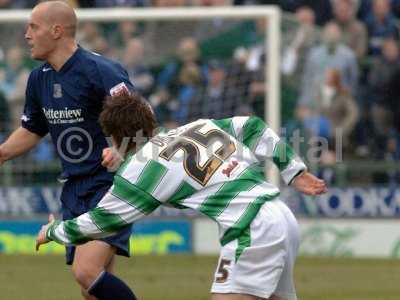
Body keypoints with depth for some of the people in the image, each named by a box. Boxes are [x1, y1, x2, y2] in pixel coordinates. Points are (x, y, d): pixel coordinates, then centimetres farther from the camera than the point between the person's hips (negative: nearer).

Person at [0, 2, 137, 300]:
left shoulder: (101, 71, -16)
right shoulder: (39, 79, 9)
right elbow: (31, 131, 26)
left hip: (112, 184, -8)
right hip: (74, 191, 8)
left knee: (87, 272, -24)